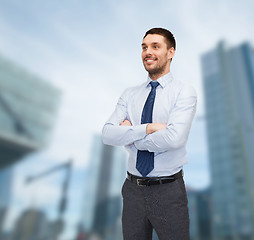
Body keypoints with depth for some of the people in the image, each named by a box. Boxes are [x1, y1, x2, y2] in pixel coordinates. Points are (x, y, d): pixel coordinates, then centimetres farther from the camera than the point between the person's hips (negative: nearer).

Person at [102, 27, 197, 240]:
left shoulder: (184, 91, -7)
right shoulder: (129, 95, 5)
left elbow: (174, 138, -23)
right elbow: (108, 134, -7)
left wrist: (130, 137, -11)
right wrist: (147, 128, -20)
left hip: (168, 191, -3)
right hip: (133, 190, 4)